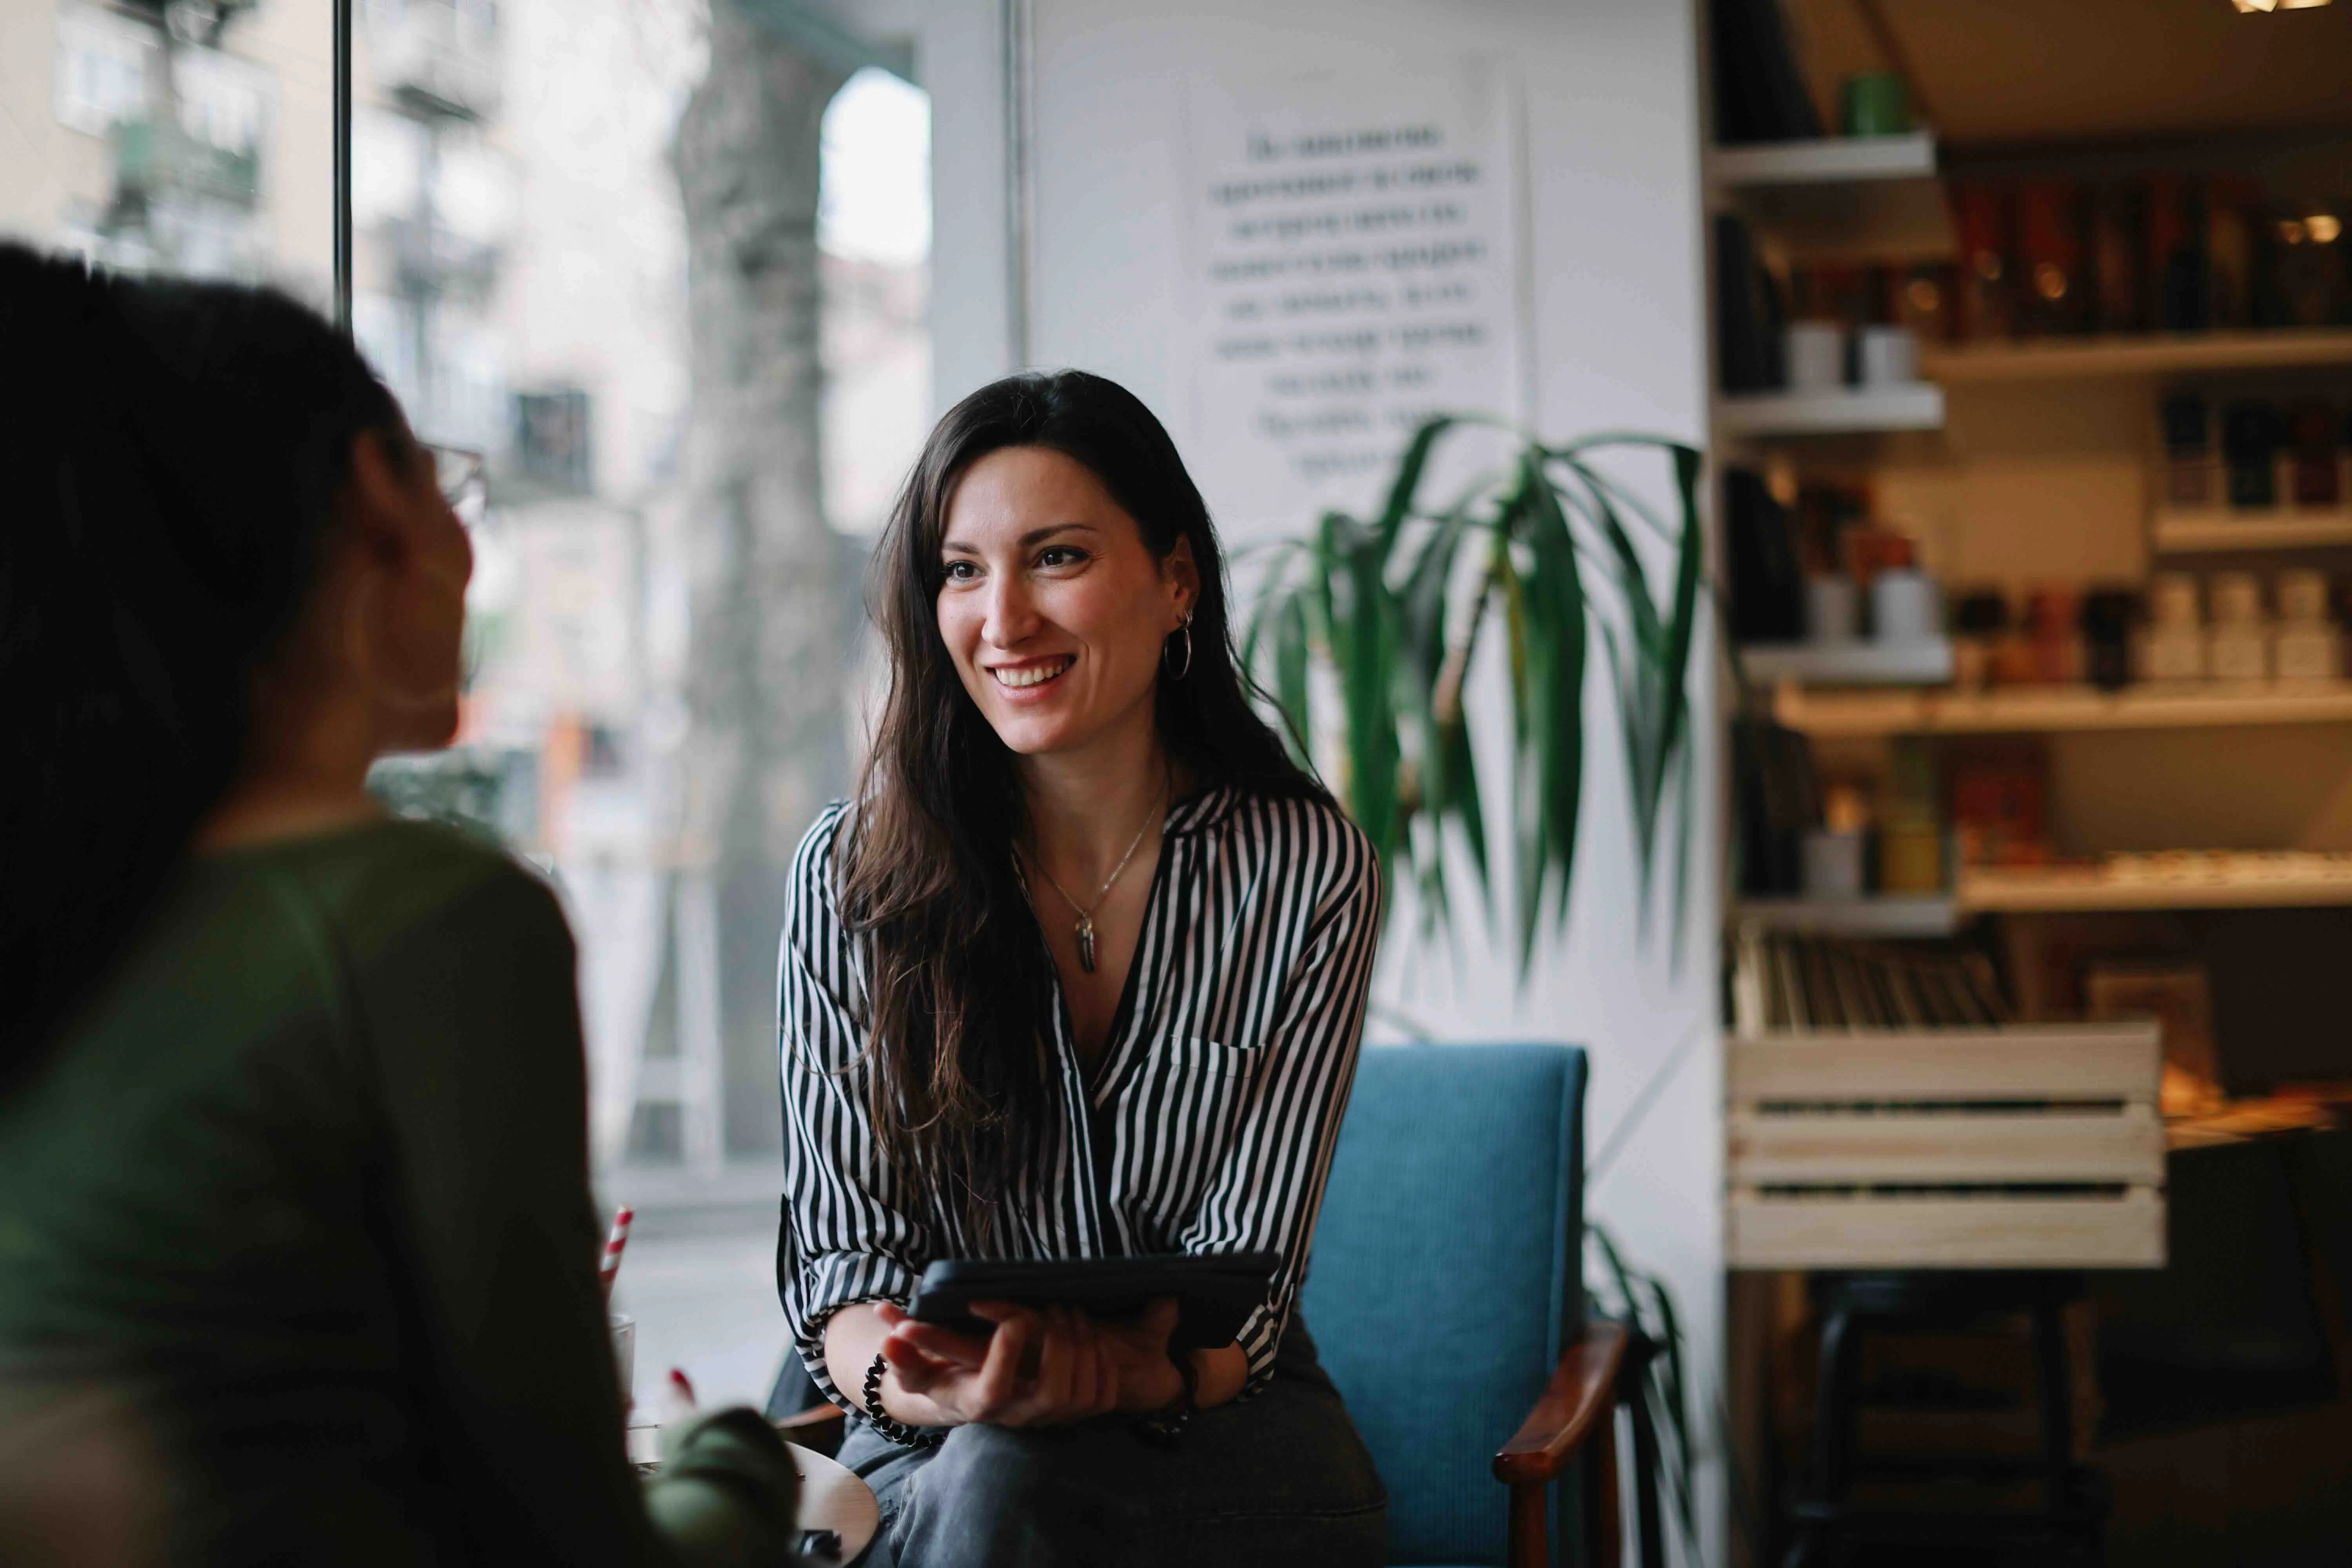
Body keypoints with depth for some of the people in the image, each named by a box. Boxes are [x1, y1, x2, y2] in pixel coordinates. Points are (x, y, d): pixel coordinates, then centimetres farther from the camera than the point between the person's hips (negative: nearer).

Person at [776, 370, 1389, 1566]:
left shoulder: (1308, 872, -6)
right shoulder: (850, 873, -3)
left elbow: (1241, 1285, -8)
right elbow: (842, 1253, -4)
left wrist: (1109, 1376, -32)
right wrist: (921, 1382, -28)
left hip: (1221, 1441, -1)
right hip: (932, 1455, 1)